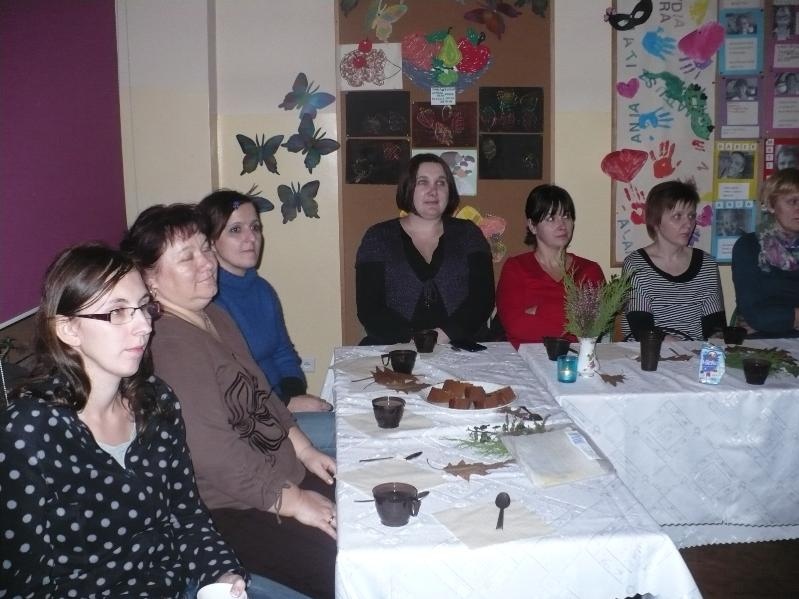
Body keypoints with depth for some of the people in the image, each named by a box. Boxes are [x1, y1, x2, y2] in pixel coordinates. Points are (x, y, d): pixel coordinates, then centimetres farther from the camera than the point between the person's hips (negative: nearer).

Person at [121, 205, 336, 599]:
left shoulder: (214, 317, 9)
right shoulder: (170, 345, -23)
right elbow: (215, 452, -26)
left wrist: (303, 448, 10)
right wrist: (293, 501, -18)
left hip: (282, 475, 10)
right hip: (233, 511, -10)